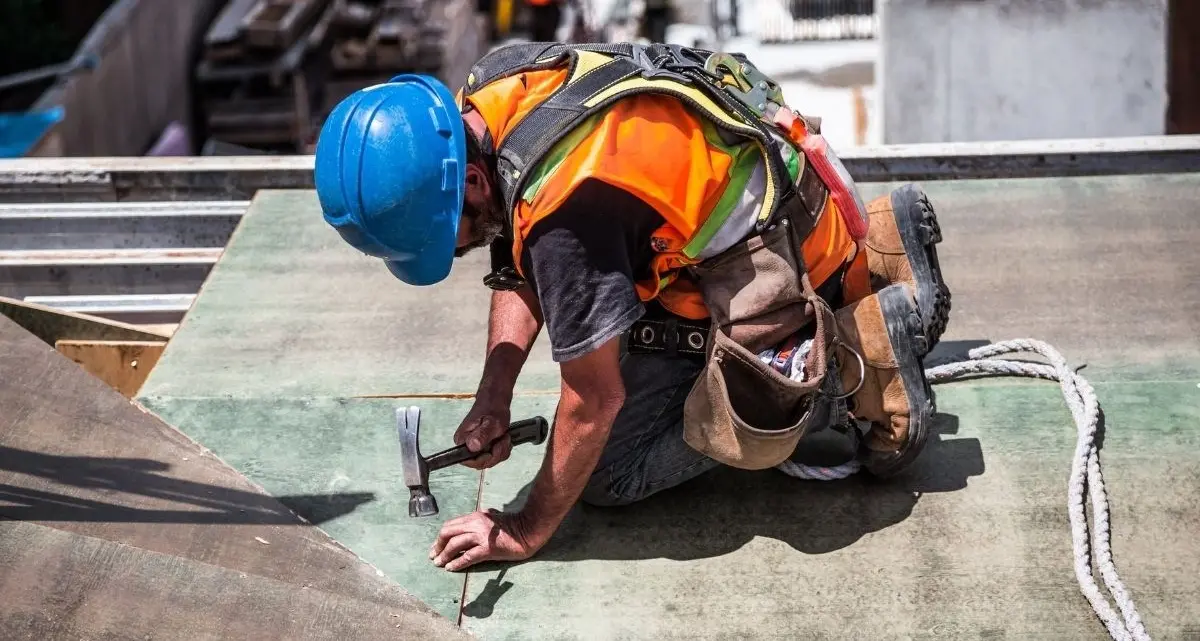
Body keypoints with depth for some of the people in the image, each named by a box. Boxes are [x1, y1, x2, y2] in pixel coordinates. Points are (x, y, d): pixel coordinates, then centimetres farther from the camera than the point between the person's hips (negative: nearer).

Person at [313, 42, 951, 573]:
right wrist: (492, 402, -6)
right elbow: (519, 270, 4)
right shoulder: (484, 96, -10)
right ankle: (874, 249, 22)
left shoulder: (565, 208, -37)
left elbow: (595, 400, -26)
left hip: (781, 276, -9)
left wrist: (527, 532, -14)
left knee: (608, 471, -5)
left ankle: (854, 358, -4)